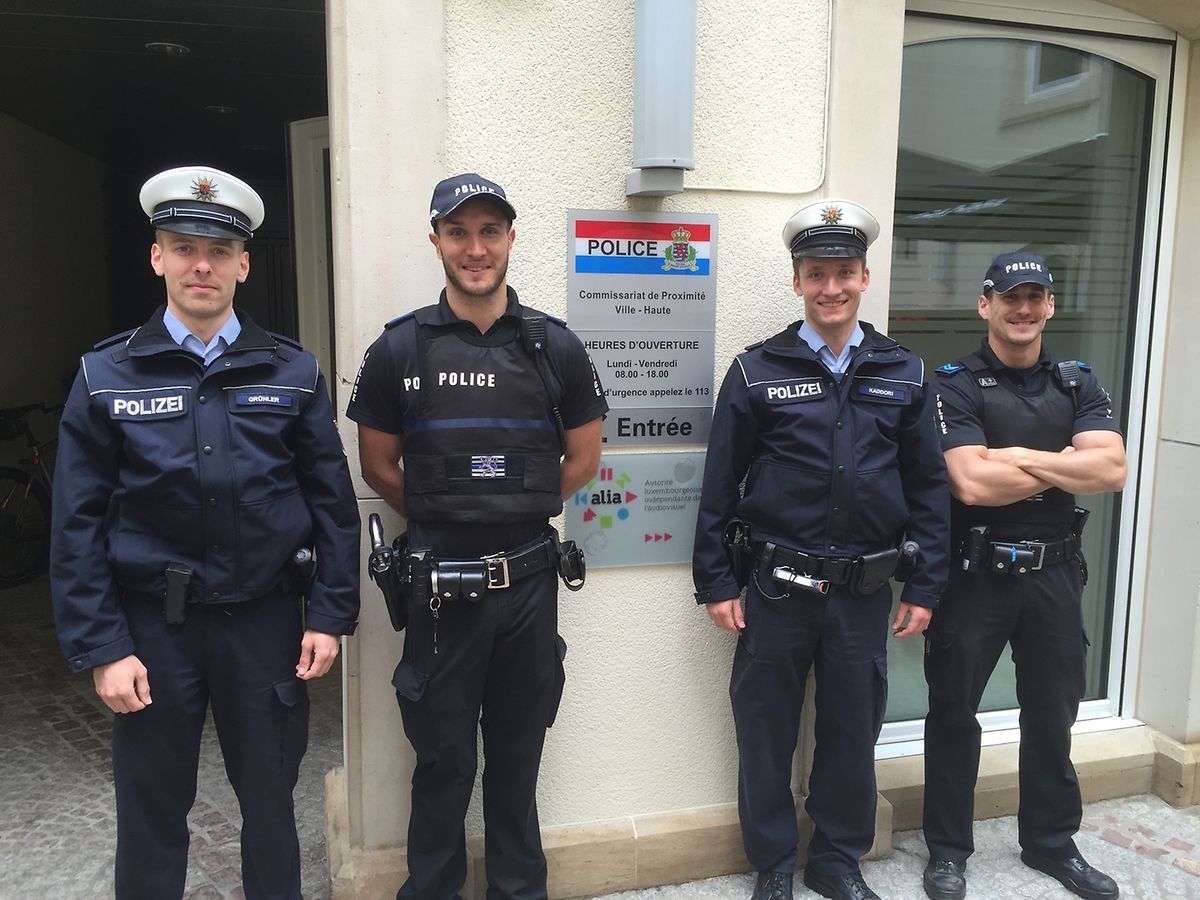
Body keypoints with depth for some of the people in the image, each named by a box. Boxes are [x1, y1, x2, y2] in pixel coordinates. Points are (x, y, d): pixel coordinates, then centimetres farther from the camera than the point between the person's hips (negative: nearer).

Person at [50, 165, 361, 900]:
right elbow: (79, 524, -2)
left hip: (266, 618, 1)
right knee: (152, 810, 14)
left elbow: (332, 501, 0)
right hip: (152, 624, 0)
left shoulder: (292, 373, -1)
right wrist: (100, 648, -6)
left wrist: (330, 615, -3)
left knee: (271, 800, 15)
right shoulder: (106, 377, -1)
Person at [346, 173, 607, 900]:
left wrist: (515, 514, 8)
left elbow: (584, 460, 7)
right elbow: (379, 466, 5)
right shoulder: (399, 348, -4)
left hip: (529, 580, 1)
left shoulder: (556, 347, -1)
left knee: (518, 754, 17)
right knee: (443, 759, 13)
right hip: (440, 582, -1)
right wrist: (440, 522, 7)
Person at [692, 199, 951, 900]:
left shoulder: (904, 374, 3)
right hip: (776, 588, -1)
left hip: (865, 592, 2)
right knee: (766, 731, 10)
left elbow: (930, 486, 5)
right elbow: (720, 484, -2)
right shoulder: (757, 371, -3)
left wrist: (926, 587, 3)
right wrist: (717, 582, -4)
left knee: (854, 731, 15)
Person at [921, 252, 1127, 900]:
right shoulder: (955, 385, -8)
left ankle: (1052, 842, 37)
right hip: (975, 572, -4)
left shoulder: (1078, 384, 6)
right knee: (954, 710, 8)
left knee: (1052, 712, 17)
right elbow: (972, 483, -21)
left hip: (1054, 571, 4)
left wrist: (1016, 456, -17)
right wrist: (1068, 466, -10)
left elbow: (1113, 471, -9)